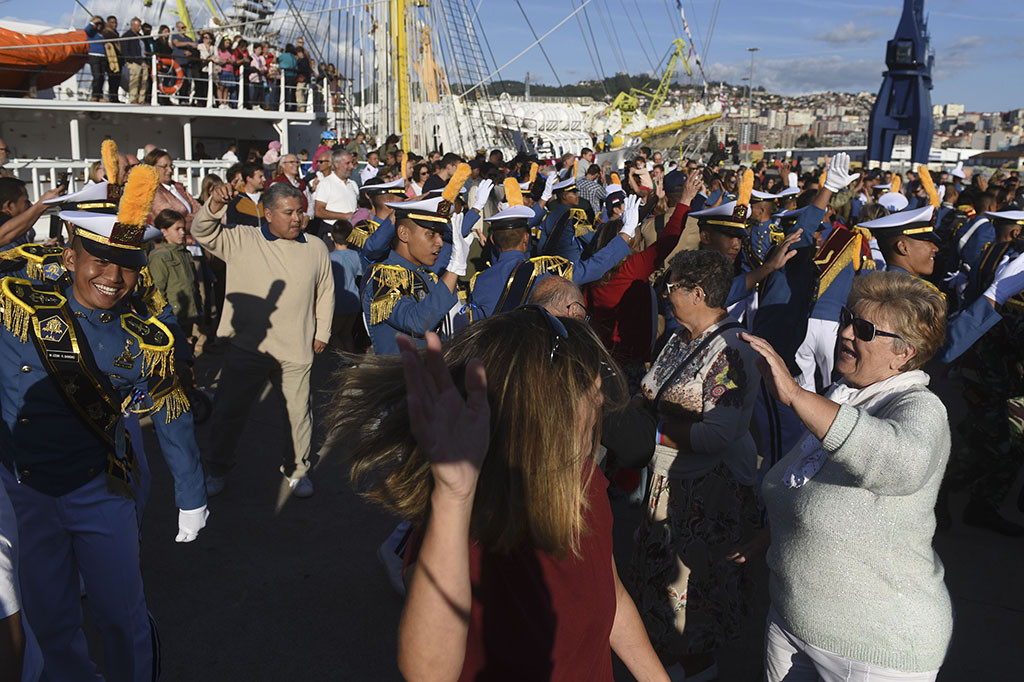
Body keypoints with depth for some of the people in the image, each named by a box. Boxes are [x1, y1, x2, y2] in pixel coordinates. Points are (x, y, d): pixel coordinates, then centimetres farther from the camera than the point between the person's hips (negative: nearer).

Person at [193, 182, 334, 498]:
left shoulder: (316, 248, 5)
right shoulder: (241, 241, 0)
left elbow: (325, 292, 13)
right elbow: (203, 233, -6)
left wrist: (322, 333, 12)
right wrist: (215, 204, -24)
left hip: (295, 352, 1)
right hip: (246, 346, 0)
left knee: (298, 413, 9)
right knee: (228, 412, 12)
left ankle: (296, 470, 31)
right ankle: (217, 469, 34)